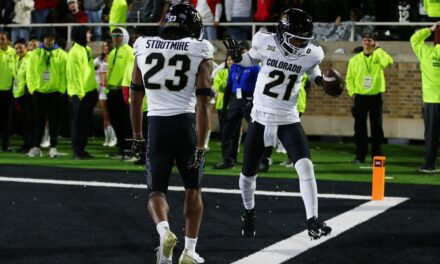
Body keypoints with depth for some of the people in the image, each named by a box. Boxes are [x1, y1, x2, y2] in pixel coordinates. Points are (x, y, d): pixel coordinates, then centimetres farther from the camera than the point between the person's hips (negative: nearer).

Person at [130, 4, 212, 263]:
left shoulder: (144, 48, 6)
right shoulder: (200, 52, -3)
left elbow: (136, 97, 13)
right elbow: (203, 103, -11)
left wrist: (137, 136, 23)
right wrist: (200, 146, -10)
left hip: (157, 125, 1)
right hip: (186, 124, -1)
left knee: (157, 190, 13)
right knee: (193, 189, 19)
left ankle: (164, 230, -16)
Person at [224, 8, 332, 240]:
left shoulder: (311, 54, -10)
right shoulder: (265, 42, -13)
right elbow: (252, 59, 8)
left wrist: (320, 80, -7)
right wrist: (237, 58, -13)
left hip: (288, 120, 0)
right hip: (260, 118, 0)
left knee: (305, 167, -20)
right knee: (248, 174, 12)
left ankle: (312, 222, -15)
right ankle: (249, 213, 41)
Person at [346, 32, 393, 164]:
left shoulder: (379, 56, 2)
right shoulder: (355, 59, 6)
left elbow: (388, 62, -22)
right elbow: (349, 78, 9)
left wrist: (378, 49, -16)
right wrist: (352, 92, -3)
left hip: (375, 96, -1)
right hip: (360, 97, 1)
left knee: (377, 127, 2)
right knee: (360, 127, 1)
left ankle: (377, 155, 8)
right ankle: (360, 155, 7)